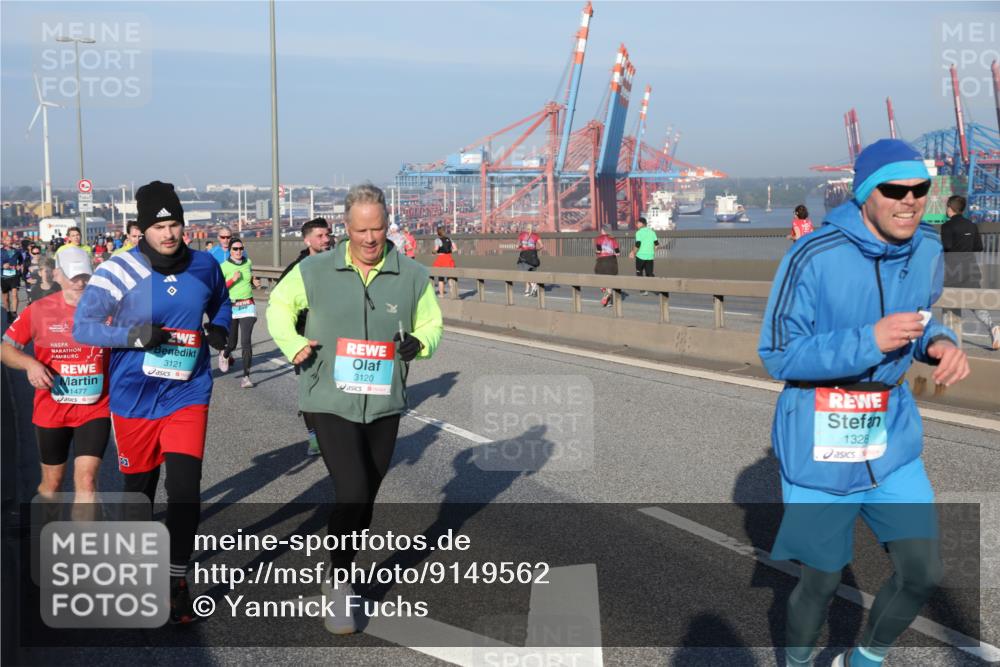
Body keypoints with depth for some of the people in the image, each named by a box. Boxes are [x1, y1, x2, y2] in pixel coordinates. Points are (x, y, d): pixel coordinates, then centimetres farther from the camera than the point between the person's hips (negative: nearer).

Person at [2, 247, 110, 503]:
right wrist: (30, 363, -20)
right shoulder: (39, 310, -6)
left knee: (86, 477, -12)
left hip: (95, 410, -1)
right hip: (51, 411, 1)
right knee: (52, 481, 17)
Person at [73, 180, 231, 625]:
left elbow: (221, 302, 21)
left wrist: (220, 328, 1)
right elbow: (82, 326, -13)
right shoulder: (118, 271, -12)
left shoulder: (204, 267, 0)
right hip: (135, 399, -1)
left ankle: (176, 579, 4)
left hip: (187, 396, 1)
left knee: (185, 487, -12)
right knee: (139, 488, 14)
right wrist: (133, 335, -26)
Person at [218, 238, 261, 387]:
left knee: (247, 341, -13)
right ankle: (224, 354, 45)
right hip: (230, 307, -1)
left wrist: (255, 283, 3)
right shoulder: (224, 266, -6)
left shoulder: (248, 263, 6)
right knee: (232, 343, 8)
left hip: (248, 307, 2)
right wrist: (233, 279, -19)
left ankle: (246, 376, -9)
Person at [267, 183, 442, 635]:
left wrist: (419, 343, -11)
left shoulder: (412, 276, 0)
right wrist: (293, 344, -7)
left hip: (384, 406, 3)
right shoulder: (315, 271, -4)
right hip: (331, 402, -3)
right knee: (352, 493, -16)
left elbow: (432, 323, 11)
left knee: (366, 499, 14)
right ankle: (340, 588, 2)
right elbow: (279, 304, 11)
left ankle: (339, 578, 37)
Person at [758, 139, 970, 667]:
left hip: (892, 438, 5)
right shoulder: (813, 258, -21)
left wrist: (941, 342, -9)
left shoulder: (927, 249, -2)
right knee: (821, 582, 9)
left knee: (923, 573, 6)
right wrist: (868, 342, -29)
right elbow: (776, 355, -18)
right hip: (819, 447, -5)